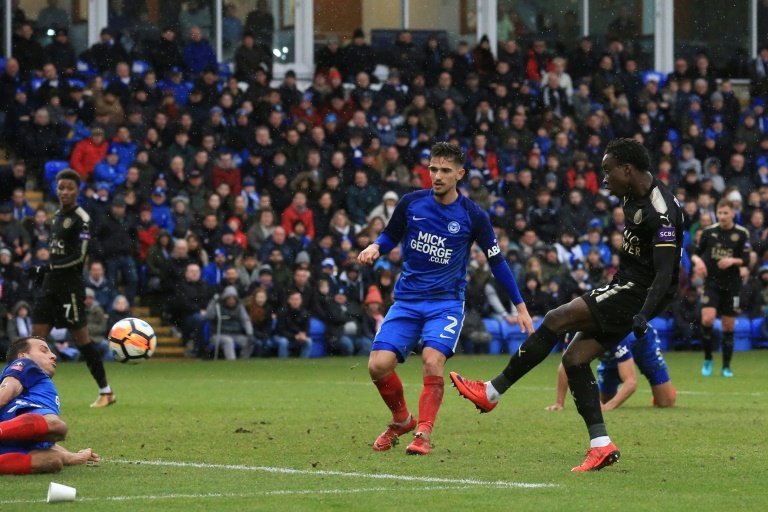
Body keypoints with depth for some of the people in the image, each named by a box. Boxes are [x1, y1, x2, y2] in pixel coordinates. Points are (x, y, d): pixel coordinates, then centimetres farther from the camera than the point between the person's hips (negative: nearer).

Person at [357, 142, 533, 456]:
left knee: (432, 360, -27)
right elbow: (390, 236, 14)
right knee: (379, 365, -12)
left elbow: (496, 261, 4)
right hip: (407, 298, 2)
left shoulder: (473, 216, -6)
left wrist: (520, 306, 6)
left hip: (446, 302, -2)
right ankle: (401, 420, 16)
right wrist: (375, 247, -10)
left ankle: (423, 433, -12)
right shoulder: (411, 203, -2)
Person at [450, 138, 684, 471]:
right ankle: (601, 445, -1)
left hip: (639, 292, -10)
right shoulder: (633, 196, 9)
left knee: (555, 320, -15)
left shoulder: (661, 213, -22)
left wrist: (643, 316, -36)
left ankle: (493, 392, -6)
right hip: (625, 285, 10)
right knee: (574, 358, 2)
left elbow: (665, 272, -27)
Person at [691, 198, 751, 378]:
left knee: (728, 326, 4)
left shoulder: (742, 233, -3)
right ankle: (707, 360, -1)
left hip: (731, 285, 0)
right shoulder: (708, 231, 0)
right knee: (707, 319, -18)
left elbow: (746, 260, -3)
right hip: (711, 282, 0)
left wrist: (733, 261, -22)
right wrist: (698, 261, -12)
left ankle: (726, 366, 16)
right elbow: (696, 253, 9)